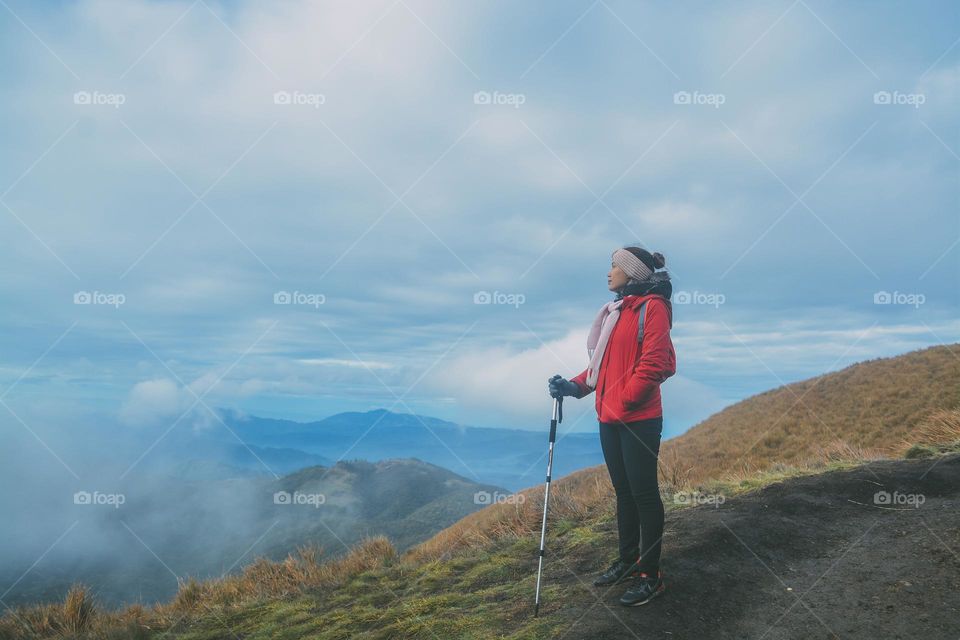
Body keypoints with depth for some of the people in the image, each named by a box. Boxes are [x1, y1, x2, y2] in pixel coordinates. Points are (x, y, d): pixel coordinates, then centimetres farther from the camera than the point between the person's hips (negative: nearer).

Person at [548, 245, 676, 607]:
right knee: (623, 491, 16)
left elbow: (654, 363, -16)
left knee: (643, 492, -2)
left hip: (638, 418, -8)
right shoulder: (615, 310, 17)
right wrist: (575, 386, 5)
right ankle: (628, 561, 28)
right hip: (608, 418, 8)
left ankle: (651, 576, 7)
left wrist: (626, 400, -15)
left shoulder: (652, 306, -8)